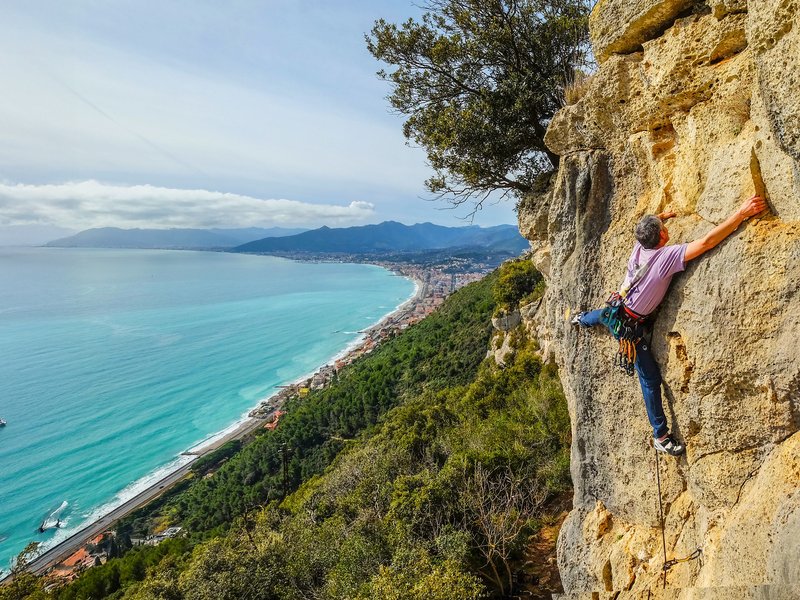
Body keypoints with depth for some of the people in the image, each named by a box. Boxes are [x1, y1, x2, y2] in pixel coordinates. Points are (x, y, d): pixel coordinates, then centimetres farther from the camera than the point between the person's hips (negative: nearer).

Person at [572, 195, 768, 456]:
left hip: (616, 306, 7)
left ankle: (580, 319, 78)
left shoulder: (639, 247, -7)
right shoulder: (667, 256, -27)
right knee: (650, 378, 0)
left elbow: (648, 224, 16)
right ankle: (660, 436, 8)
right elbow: (706, 241, -37)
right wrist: (741, 213, -32)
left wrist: (663, 215, 30)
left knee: (602, 315, 44)